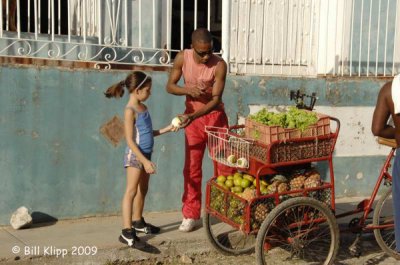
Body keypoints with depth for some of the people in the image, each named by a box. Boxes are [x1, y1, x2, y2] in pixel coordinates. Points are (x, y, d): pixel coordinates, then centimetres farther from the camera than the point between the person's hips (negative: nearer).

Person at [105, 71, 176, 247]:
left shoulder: (143, 107, 10)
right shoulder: (130, 111, -17)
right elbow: (130, 140, -21)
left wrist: (167, 129, 10)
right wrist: (145, 161, -24)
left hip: (145, 154, 9)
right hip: (135, 155, -9)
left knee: (143, 190, 17)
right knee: (131, 191, -10)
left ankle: (138, 222, 32)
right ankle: (127, 231, -11)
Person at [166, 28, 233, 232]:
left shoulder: (219, 65, -20)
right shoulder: (182, 58, -11)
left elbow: (216, 99, -20)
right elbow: (170, 86, -4)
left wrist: (193, 116, -33)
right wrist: (188, 89, -24)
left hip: (214, 116, -2)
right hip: (192, 117, 2)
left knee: (224, 165, 1)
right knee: (192, 169, 5)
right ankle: (190, 215, 14)